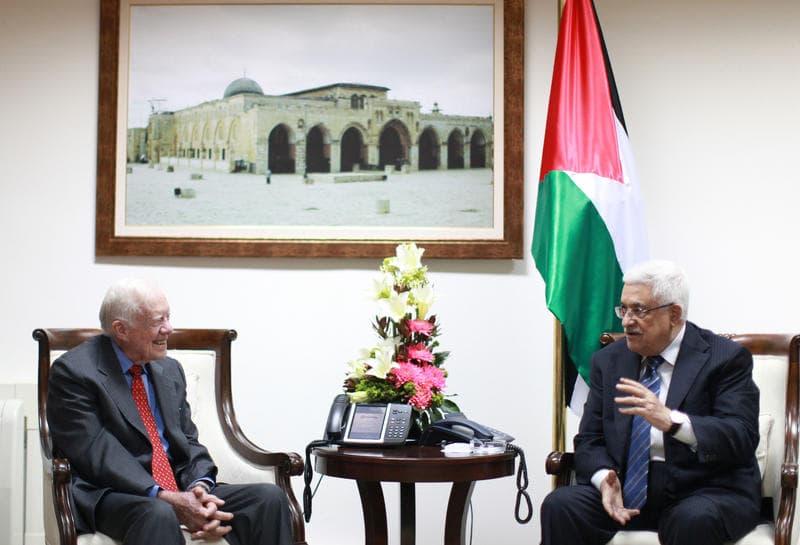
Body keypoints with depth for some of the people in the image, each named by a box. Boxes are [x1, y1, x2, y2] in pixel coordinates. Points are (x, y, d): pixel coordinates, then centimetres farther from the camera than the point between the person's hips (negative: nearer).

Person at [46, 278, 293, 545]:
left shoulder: (170, 370, 17)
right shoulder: (72, 372, -5)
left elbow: (188, 442, 14)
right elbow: (96, 455, -13)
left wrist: (200, 487, -9)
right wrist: (164, 498, -22)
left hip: (179, 489, 6)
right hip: (110, 493, -6)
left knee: (269, 498, -16)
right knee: (158, 515, -41)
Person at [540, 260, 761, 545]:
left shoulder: (724, 358, -2)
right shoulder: (608, 360, 12)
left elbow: (743, 437, -14)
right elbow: (590, 440, 9)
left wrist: (671, 420, -30)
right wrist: (604, 479, -15)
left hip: (702, 491, -3)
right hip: (626, 488, 4)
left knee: (694, 520, -36)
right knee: (559, 506, -22)